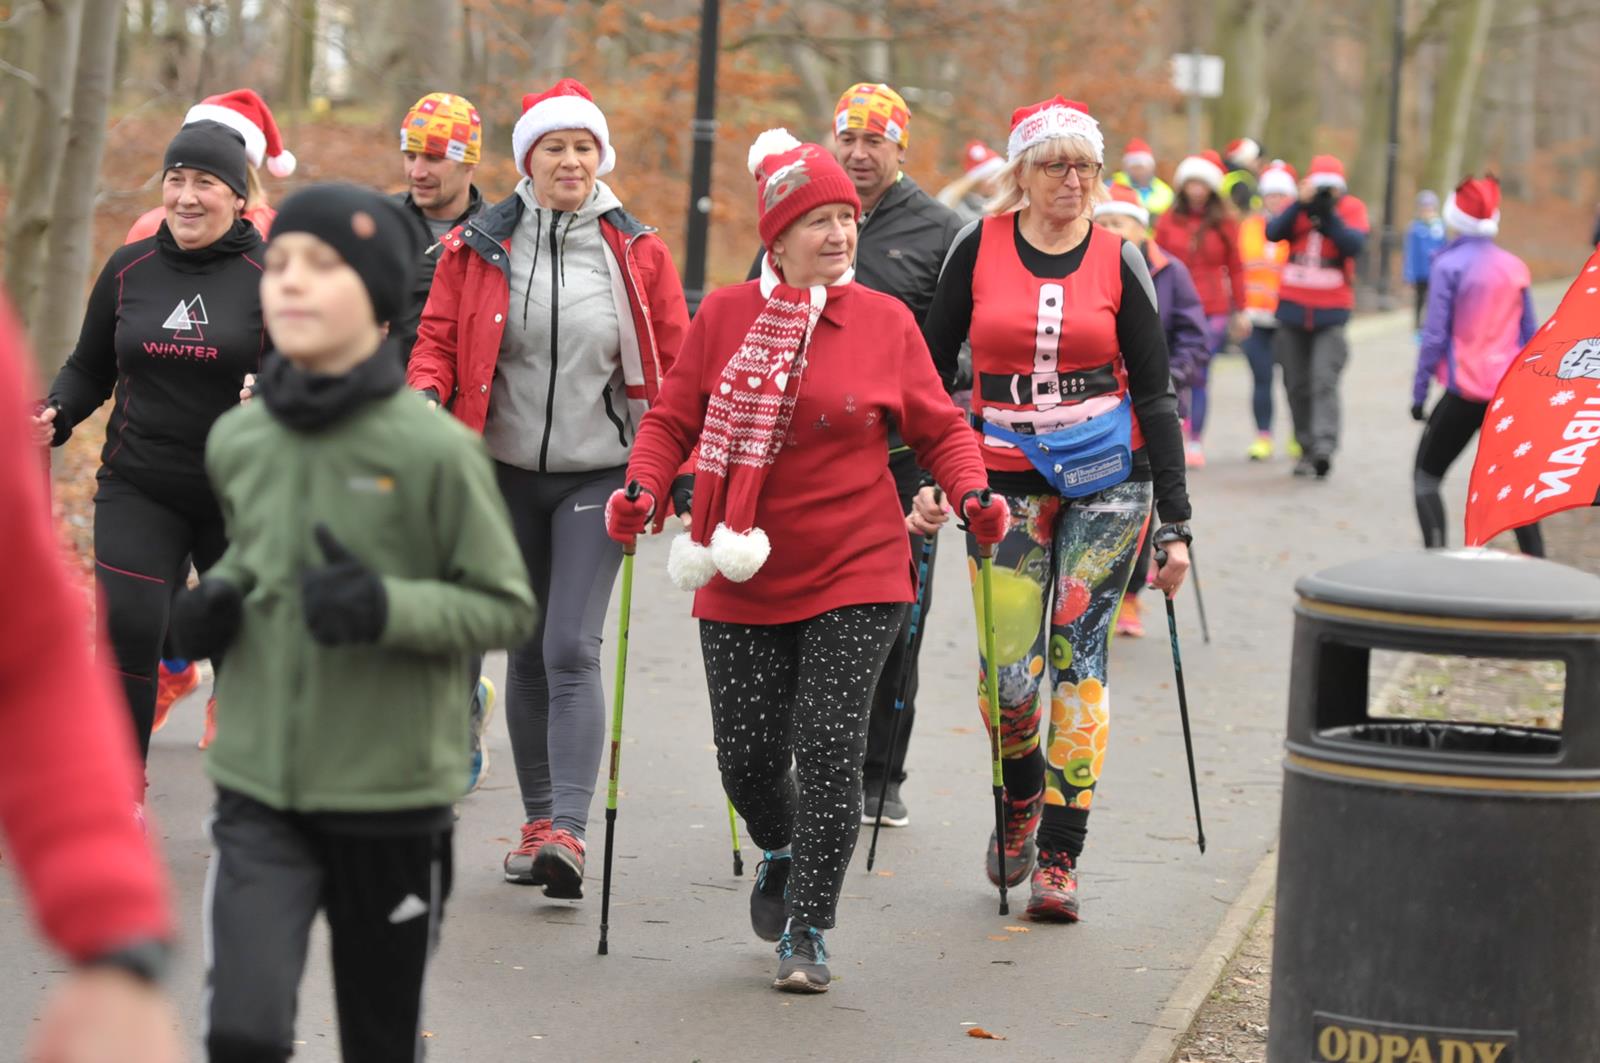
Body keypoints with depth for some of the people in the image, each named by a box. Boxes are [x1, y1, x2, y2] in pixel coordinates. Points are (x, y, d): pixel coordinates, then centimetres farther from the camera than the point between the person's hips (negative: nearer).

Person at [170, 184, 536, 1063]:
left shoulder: (433, 449, -12)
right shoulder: (237, 442, 2)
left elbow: (506, 608, -8)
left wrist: (387, 608, -25)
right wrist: (220, 597, -1)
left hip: (391, 799, -2)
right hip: (258, 793, 2)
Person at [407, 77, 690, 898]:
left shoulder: (637, 253, 0)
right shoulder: (478, 249, 1)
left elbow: (673, 363, 4)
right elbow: (438, 337, 4)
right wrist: (426, 390, -18)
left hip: (598, 474, -2)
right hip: (508, 471, 2)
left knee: (572, 650, -13)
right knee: (527, 652, 10)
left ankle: (568, 832, -18)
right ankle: (537, 821, 20)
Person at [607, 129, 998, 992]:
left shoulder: (886, 322, 0)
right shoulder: (725, 316, 0)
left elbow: (939, 428, 7)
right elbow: (673, 419, 5)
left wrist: (972, 493, -10)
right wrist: (642, 490, -12)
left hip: (855, 574, -1)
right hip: (742, 579, 1)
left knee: (828, 750, -9)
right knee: (747, 757, 7)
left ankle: (808, 930, 4)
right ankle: (783, 855, 41)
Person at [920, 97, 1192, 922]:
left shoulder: (1118, 260, 1)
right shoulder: (979, 249, 1)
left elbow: (1154, 392, 3)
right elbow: (931, 368, 8)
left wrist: (1175, 520, -2)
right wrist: (925, 476, -1)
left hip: (1107, 479, 0)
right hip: (1006, 478, 0)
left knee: (1077, 657, -5)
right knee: (1008, 673, -6)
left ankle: (1059, 857, 1)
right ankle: (1020, 796, 26)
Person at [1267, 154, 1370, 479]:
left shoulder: (1352, 208, 0)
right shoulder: (1297, 206, 6)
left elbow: (1354, 244, -16)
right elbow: (1273, 232, -11)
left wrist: (1328, 216, -22)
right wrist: (1301, 205, -21)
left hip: (1331, 312, -3)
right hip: (1292, 308, 4)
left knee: (1324, 380, -17)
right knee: (1297, 384, 8)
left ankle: (1324, 446, -24)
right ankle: (1306, 449, 17)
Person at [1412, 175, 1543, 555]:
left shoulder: (1448, 266, -9)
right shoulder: (1515, 267, 6)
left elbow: (1435, 335, -11)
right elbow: (1530, 335, 11)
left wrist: (1419, 392, -4)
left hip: (1465, 391, -5)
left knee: (1427, 474, 8)